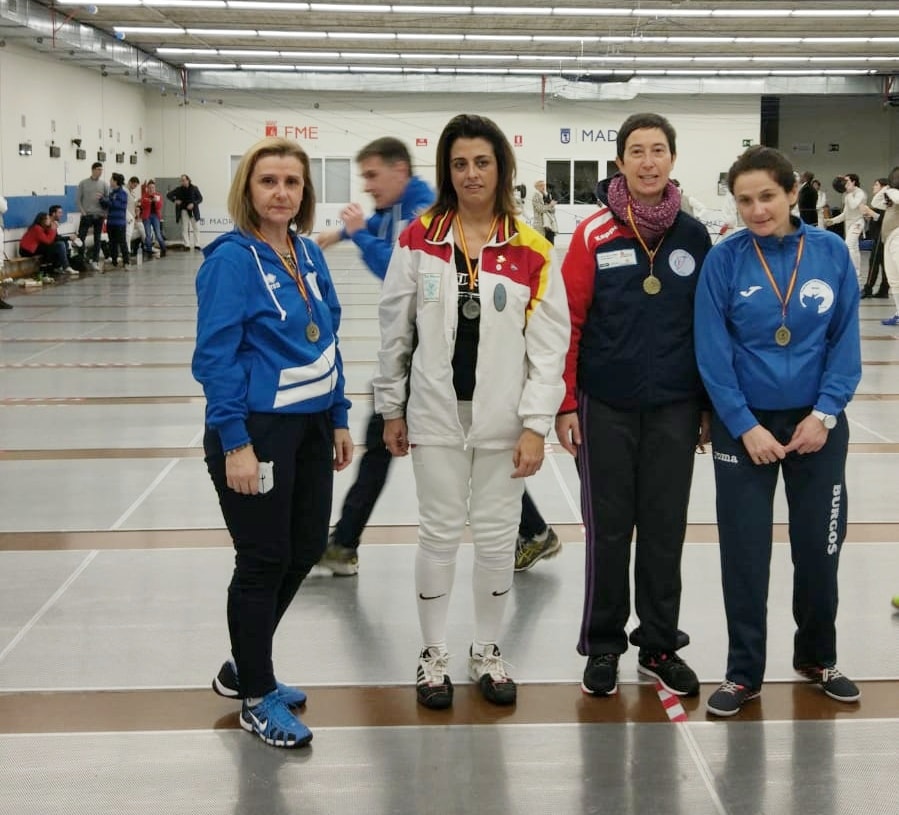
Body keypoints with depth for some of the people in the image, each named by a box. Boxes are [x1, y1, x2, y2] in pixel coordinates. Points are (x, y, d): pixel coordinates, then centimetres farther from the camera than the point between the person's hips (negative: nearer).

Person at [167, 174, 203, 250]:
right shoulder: (179, 189, -1)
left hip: (192, 210, 0)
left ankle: (196, 244, 5)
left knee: (195, 228, 1)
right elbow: (169, 195, 4)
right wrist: (175, 200, -13)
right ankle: (186, 245, -4)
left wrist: (193, 204, -17)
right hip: (183, 210, 1)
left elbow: (200, 198, -3)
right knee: (184, 228, -3)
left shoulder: (194, 188, -4)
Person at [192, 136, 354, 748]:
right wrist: (235, 444, -21)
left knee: (306, 548, 15)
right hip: (258, 431, -8)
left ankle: (243, 667, 34)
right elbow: (216, 356, -17)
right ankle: (257, 697, 20)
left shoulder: (309, 253, 7)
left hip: (311, 425, 8)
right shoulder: (232, 260, -14)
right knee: (264, 560, 3)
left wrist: (339, 418, 13)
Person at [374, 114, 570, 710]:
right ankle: (434, 653, 23)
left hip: (502, 416, 0)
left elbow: (548, 344, -5)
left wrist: (535, 425, -9)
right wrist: (392, 408, 6)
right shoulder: (418, 239, -1)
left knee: (497, 536, 9)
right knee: (439, 533, 8)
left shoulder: (531, 251, -4)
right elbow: (396, 330, 5)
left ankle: (487, 651, 27)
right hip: (436, 412, 0)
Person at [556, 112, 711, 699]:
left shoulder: (694, 236, 4)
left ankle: (660, 645, 23)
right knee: (609, 531, 6)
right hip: (606, 407, -2)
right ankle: (603, 647, 20)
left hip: (674, 408, 2)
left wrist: (710, 404, 7)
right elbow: (569, 321, -4)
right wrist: (566, 403, -6)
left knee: (666, 530, 9)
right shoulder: (593, 235, -4)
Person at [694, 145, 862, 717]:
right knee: (745, 551, 4)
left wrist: (824, 413, -10)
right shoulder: (724, 260, -10)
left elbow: (846, 341, -1)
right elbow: (712, 351, -9)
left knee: (820, 545, 11)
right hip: (744, 424, -1)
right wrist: (745, 426, -12)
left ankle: (818, 657, 31)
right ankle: (744, 673, 18)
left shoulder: (831, 253, -6)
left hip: (817, 423, 1)